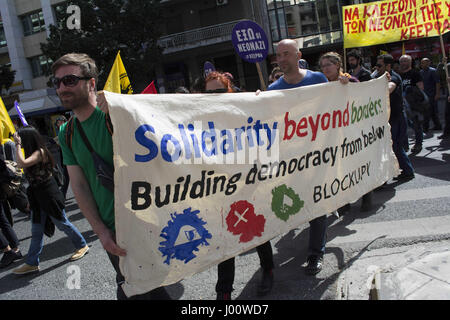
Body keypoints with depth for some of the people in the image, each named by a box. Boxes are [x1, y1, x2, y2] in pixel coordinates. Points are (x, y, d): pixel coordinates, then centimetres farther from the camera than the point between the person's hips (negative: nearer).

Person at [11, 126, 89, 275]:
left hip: (49, 195, -8)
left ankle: (82, 246, 24)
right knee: (37, 231, 11)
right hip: (37, 196, 8)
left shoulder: (40, 152, -17)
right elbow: (32, 177, 12)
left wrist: (17, 144, -23)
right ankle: (32, 263, 16)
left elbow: (22, 163, -33)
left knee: (62, 223, 6)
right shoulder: (32, 153, 10)